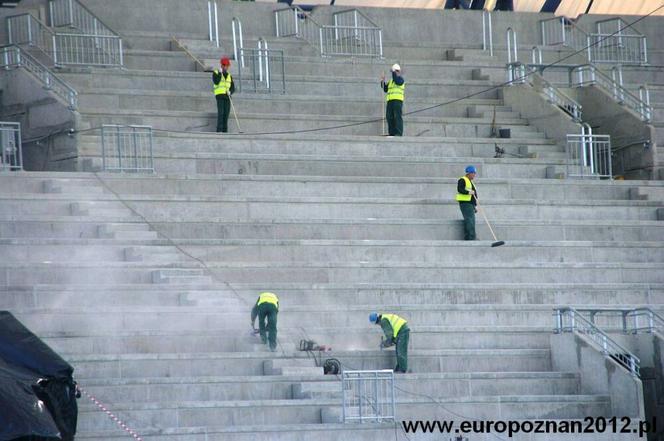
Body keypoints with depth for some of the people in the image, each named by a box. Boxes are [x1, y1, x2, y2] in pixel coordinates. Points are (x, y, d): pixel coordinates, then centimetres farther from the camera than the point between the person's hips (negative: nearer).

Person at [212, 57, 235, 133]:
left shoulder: (229, 75, 17)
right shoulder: (216, 73, 4)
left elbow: (233, 88, 13)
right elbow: (216, 82, -16)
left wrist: (230, 92, -10)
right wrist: (220, 73, -13)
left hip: (227, 96, 5)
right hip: (219, 95, -5)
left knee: (226, 113, -1)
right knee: (220, 112, -16)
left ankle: (225, 130, 1)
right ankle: (219, 130, -19)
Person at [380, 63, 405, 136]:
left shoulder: (400, 79, 4)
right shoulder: (391, 81, 25)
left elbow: (397, 81, -19)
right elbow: (385, 89, 21)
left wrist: (394, 72, -13)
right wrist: (382, 82, 8)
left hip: (398, 100, -8)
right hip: (390, 101, 8)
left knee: (397, 116, -13)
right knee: (389, 117, 2)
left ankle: (399, 133, -17)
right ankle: (392, 132, 5)